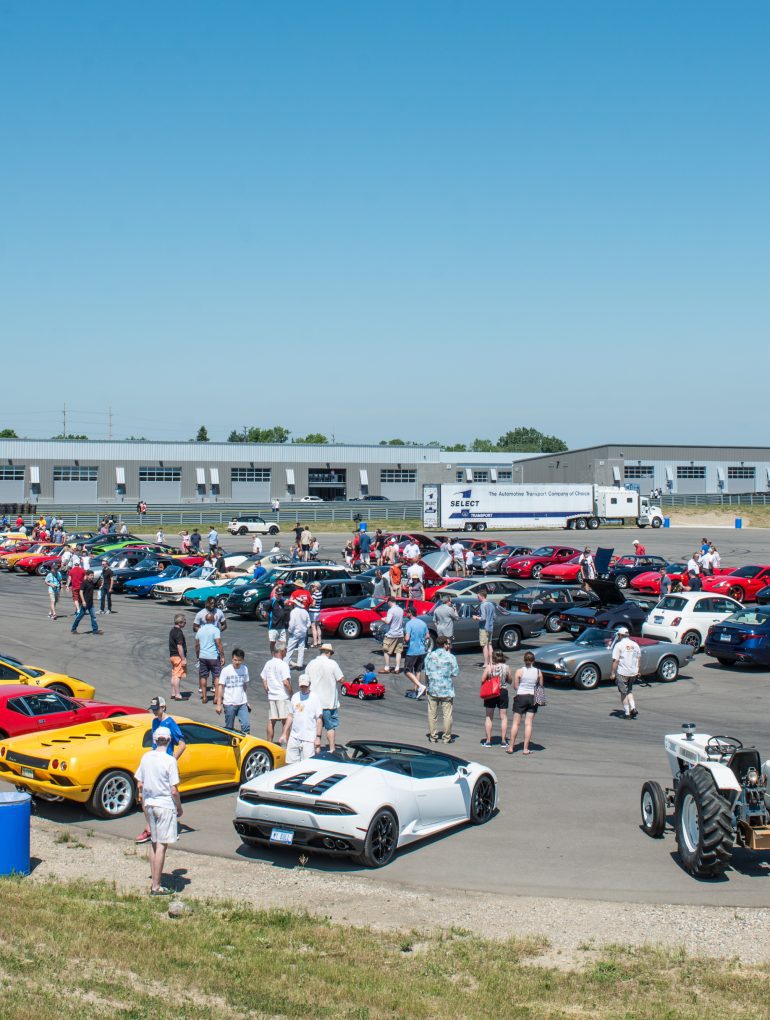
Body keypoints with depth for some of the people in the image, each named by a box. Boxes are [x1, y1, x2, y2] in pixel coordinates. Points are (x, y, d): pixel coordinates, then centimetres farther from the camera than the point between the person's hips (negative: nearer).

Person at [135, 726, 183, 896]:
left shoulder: (146, 757, 2)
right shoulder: (170, 761, -15)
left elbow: (139, 784, 8)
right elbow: (174, 790, -15)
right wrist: (179, 808, -1)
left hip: (149, 804, 6)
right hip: (165, 805, -6)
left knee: (153, 843, 16)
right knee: (161, 846, -1)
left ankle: (154, 883, 22)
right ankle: (156, 887, 1)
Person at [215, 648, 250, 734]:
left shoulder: (244, 669, 2)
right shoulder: (226, 670, -10)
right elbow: (220, 686, -9)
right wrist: (218, 704, -13)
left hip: (242, 703, 3)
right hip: (229, 704, -3)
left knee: (246, 726, -6)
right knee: (229, 728, 7)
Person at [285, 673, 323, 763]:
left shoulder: (315, 698, -6)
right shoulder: (295, 697, 9)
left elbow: (319, 719, -6)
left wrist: (318, 737, -11)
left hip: (309, 738, -5)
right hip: (294, 737, 5)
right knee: (290, 762, 6)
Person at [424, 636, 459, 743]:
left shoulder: (429, 656, 1)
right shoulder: (451, 657, -7)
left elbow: (427, 673, 1)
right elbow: (455, 673, -2)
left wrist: (428, 685, 12)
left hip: (432, 689, 3)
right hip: (447, 690, -2)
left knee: (432, 714, 10)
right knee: (447, 714, 6)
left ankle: (433, 737, 15)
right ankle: (447, 737, 9)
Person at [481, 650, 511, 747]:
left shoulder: (489, 667, -8)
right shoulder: (507, 667, -4)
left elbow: (483, 680, -11)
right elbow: (509, 681, 4)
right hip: (503, 692, 1)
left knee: (488, 717, 9)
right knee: (503, 717, 10)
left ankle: (488, 741, 9)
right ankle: (503, 741, 11)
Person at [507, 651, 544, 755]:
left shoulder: (519, 671, -9)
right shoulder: (538, 672, -3)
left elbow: (515, 686, -6)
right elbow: (541, 686, 4)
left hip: (521, 697, -2)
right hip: (532, 698, 2)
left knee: (516, 723, 6)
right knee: (528, 724, 5)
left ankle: (511, 747, 9)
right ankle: (526, 749, 6)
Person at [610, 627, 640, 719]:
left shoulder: (618, 645, -10)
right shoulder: (635, 645, 7)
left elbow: (615, 660, -14)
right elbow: (638, 659, 12)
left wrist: (612, 673, -10)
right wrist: (638, 671, 21)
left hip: (622, 672, -5)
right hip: (633, 672, 5)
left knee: (623, 693, 5)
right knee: (629, 691, 20)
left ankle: (627, 713, 4)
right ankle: (633, 708, 2)